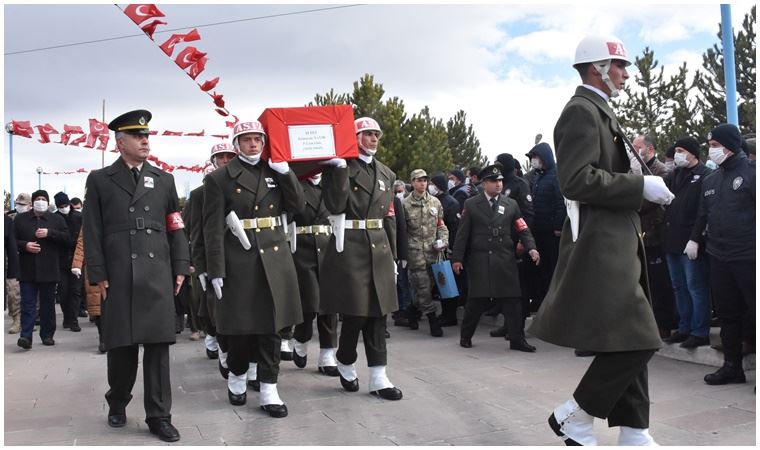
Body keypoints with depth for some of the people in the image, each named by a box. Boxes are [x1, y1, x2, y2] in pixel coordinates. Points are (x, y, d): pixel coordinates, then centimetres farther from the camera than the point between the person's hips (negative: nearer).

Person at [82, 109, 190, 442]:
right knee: (121, 345, 6)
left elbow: (176, 228, 12)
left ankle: (158, 415, 6)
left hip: (157, 274, 1)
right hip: (118, 275, -1)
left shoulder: (164, 180, 15)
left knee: (158, 345, 0)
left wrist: (180, 268, 5)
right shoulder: (99, 180, 9)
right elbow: (92, 231, 3)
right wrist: (98, 274, -4)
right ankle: (117, 403, 28)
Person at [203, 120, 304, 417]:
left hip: (275, 257, 3)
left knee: (272, 325, 4)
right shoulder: (219, 178, 0)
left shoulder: (275, 173, 13)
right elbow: (213, 228, -5)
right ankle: (237, 376, 29)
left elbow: (297, 206, 4)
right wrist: (216, 270, -11)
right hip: (239, 261, -3)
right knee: (240, 325, 4)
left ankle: (268, 390, 11)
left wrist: (284, 171, -4)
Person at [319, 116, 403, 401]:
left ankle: (378, 377, 10)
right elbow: (335, 206, -18)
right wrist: (341, 168, -20)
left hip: (379, 249, 6)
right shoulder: (338, 168, -2)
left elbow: (389, 218, 16)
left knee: (377, 313, 6)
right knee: (354, 313, -2)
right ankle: (345, 364, 23)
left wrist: (392, 256, 14)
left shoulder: (386, 173, 15)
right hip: (349, 247, -5)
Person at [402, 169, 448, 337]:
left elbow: (441, 225, 16)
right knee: (424, 288, -6)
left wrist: (443, 241, -2)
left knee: (428, 286, 10)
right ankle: (434, 323, -1)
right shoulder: (405, 204, 0)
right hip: (415, 253, -4)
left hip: (432, 252, 4)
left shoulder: (435, 202, 10)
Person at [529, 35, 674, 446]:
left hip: (616, 244, 11)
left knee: (633, 339, 12)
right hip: (600, 245, -11)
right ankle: (573, 417, 3)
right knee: (635, 339, -11)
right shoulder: (581, 110, -11)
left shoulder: (599, 111, 21)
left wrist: (645, 187, 13)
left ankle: (633, 432, 19)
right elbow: (577, 180, -23)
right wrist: (641, 186, -18)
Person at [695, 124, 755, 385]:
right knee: (726, 314, 11)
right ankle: (732, 366, 19)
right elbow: (703, 215, 21)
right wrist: (696, 239, 16)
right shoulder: (710, 180, 14)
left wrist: (752, 246, -13)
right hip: (718, 257, 7)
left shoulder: (750, 172, -6)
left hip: (747, 257, -6)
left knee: (754, 313, -1)